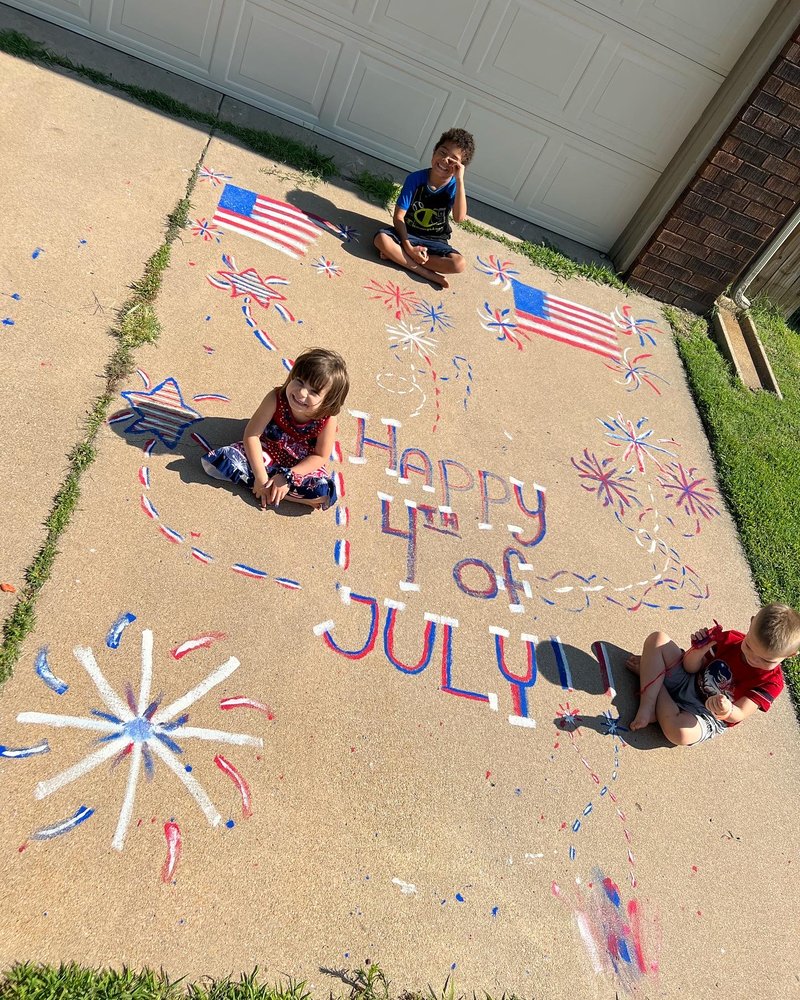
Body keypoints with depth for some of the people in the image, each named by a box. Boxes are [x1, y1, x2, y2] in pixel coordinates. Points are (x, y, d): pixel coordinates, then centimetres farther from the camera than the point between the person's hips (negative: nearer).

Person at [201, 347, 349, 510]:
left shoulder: (327, 419, -24)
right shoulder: (276, 398, -24)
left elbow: (320, 456, -14)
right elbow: (251, 434, -20)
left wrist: (287, 476, -24)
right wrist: (260, 476, -25)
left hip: (302, 466, -1)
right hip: (265, 453, 1)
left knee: (325, 493, -32)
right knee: (215, 460, -19)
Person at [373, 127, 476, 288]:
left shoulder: (454, 187, -11)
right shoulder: (415, 178, -13)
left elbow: (459, 218, -31)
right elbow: (399, 216, -13)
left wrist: (460, 180, -34)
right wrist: (408, 247, -25)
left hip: (435, 241, 1)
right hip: (408, 233, 0)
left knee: (459, 264, -28)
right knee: (381, 239, -31)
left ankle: (398, 256, -23)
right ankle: (428, 274, -26)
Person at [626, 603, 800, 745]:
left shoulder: (771, 682, -19)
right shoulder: (731, 639, -10)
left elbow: (738, 716, -23)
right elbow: (691, 668, -2)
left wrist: (726, 711, -48)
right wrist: (698, 651, -26)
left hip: (707, 715, -4)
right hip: (689, 681, 4)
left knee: (682, 733, -39)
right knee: (657, 639, -16)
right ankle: (648, 706, -22)